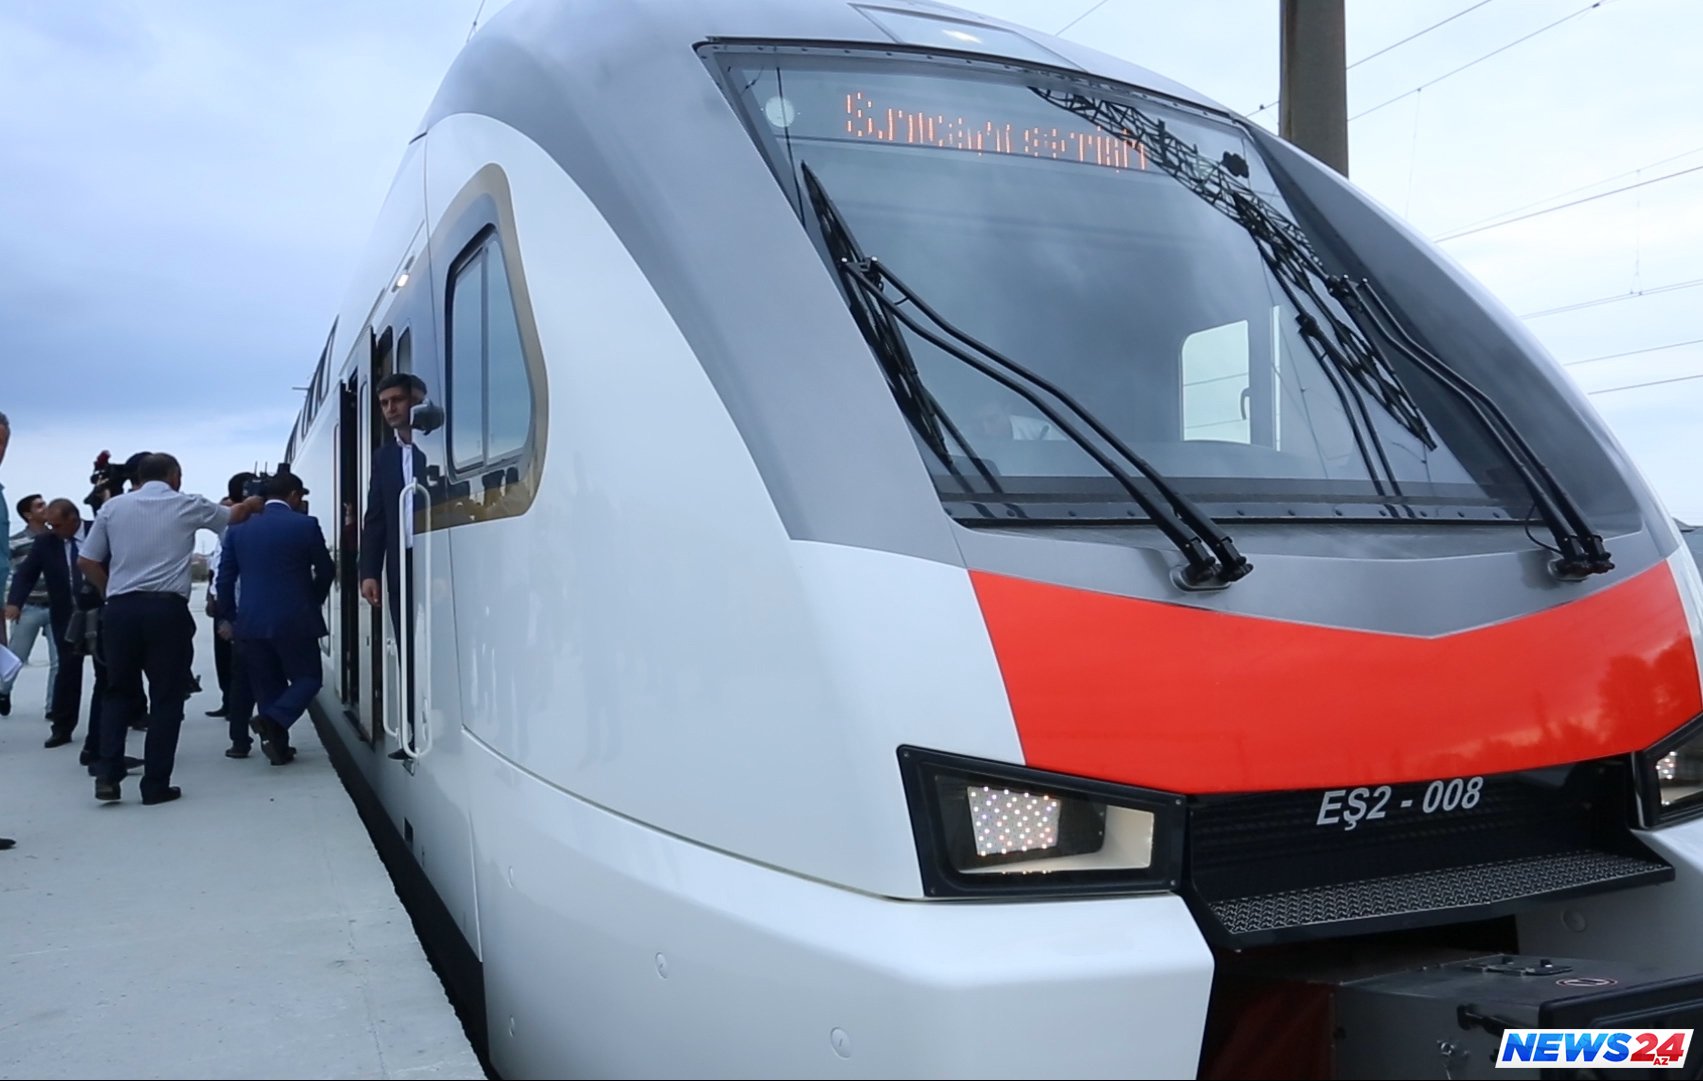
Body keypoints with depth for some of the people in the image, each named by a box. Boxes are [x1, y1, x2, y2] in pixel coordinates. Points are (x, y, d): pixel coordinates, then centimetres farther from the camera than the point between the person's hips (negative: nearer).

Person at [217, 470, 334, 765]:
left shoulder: (239, 528, 6)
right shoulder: (306, 525, -5)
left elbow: (226, 576, 8)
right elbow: (326, 571, 3)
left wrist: (227, 616, 18)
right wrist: (313, 601, 21)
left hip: (252, 620, 4)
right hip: (294, 619, -4)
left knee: (267, 685, 14)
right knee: (308, 678, 9)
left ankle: (277, 743, 13)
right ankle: (272, 720, -15)